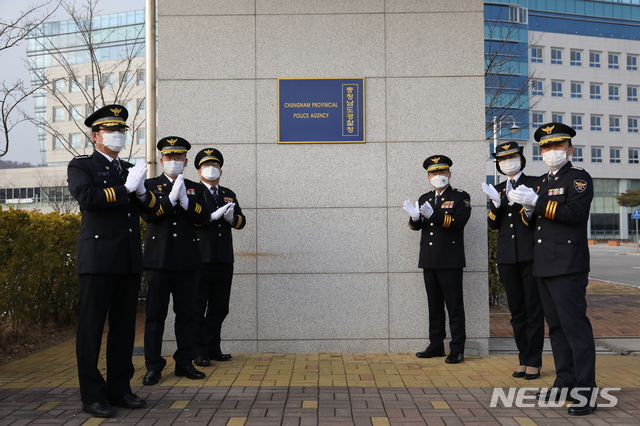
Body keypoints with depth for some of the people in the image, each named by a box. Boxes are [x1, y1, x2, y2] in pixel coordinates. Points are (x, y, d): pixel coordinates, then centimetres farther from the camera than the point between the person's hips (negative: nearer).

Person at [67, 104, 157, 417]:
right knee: (91, 328, 1)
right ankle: (92, 396, 9)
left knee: (124, 327, 10)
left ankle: (119, 389, 20)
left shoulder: (130, 169, 19)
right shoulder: (81, 166, 2)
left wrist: (142, 192, -8)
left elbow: (153, 209, 11)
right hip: (98, 259, -6)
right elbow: (87, 196, -18)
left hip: (130, 261, 6)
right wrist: (125, 188, -16)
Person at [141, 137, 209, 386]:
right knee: (155, 314, -1)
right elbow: (147, 214, -9)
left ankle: (184, 363, 17)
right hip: (159, 260, -2)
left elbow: (203, 218, 0)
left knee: (186, 314, 7)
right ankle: (153, 366, 6)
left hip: (187, 261, 2)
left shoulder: (195, 188, 14)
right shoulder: (150, 185, 8)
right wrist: (171, 197, -17)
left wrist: (185, 200, -13)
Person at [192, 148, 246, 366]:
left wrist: (232, 218, -7)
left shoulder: (229, 194, 19)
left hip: (224, 259, 6)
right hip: (200, 258, -5)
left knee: (220, 307, 11)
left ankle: (213, 348, 21)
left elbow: (241, 221, 14)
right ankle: (199, 351, 7)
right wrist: (214, 215, -19)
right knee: (198, 307, 1)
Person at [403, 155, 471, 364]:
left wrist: (433, 215, -28)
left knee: (454, 306, -1)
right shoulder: (425, 199, 15)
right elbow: (415, 226, 8)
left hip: (450, 261, -5)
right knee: (434, 305, 11)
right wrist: (414, 217, -16)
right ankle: (436, 345, 20)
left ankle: (457, 349, 5)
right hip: (429, 261, 5)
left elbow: (459, 221, -16)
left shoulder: (461, 197, 0)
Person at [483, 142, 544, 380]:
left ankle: (534, 362, 8)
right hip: (507, 257, 4)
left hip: (530, 254, -4)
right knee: (516, 311, 9)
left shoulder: (533, 183, 1)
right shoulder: (497, 189, 13)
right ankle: (523, 359, 17)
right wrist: (496, 203, -12)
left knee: (533, 310, 0)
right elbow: (493, 225, 5)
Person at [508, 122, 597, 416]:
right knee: (556, 327, 12)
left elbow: (574, 213, -20)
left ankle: (585, 391, -2)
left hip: (568, 267, -8)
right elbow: (532, 221, 18)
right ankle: (565, 383, 20)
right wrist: (527, 208, -3)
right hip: (544, 267, 8)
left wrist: (536, 201, -22)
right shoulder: (542, 182, 18)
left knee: (575, 326, -7)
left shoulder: (579, 178, -4)